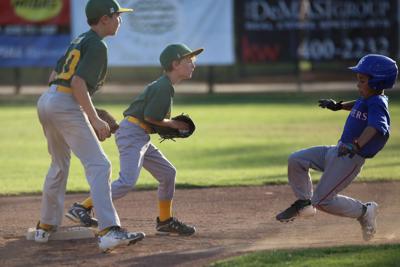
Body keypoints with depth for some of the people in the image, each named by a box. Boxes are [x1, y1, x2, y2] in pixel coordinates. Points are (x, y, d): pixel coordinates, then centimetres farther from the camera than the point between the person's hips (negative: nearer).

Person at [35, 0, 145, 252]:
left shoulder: (79, 41, 20)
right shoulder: (97, 46, -8)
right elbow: (78, 83, -19)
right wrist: (95, 120, -19)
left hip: (46, 101, 10)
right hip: (66, 106, -10)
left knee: (60, 165, 25)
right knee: (99, 165, -14)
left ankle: (46, 227, 33)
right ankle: (109, 231, -27)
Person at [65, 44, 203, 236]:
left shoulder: (163, 86, 18)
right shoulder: (164, 87, -14)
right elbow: (150, 117, -17)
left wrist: (169, 126, 8)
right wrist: (172, 124, -4)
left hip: (141, 137, 11)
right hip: (132, 132, -11)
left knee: (167, 173, 15)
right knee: (128, 181, -21)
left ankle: (165, 221, 25)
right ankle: (82, 208, -20)